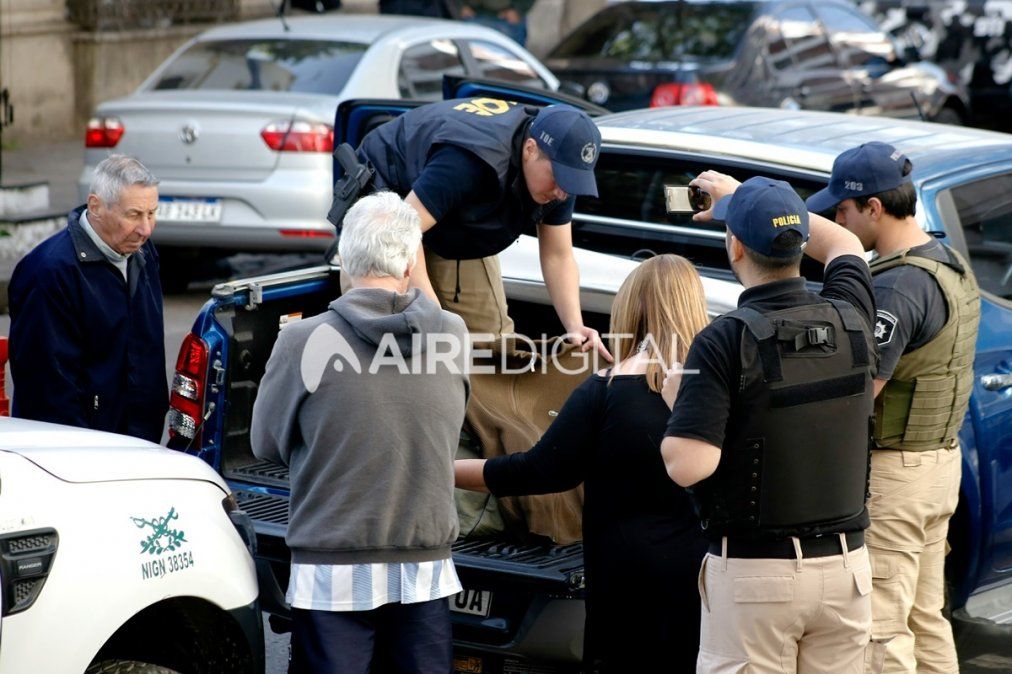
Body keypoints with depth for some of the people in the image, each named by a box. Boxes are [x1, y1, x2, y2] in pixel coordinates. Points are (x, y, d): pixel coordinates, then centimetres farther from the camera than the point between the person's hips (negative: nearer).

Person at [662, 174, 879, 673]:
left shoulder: (725, 341, -16)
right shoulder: (849, 319, 1)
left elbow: (687, 466, -23)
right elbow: (842, 244, 25)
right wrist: (743, 198, 33)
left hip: (754, 571, -5)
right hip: (845, 564, 5)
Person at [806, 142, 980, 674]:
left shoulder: (896, 286, -22)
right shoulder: (952, 266, 10)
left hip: (891, 470, -10)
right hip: (942, 457, 10)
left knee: (880, 627, -5)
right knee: (926, 619, 17)